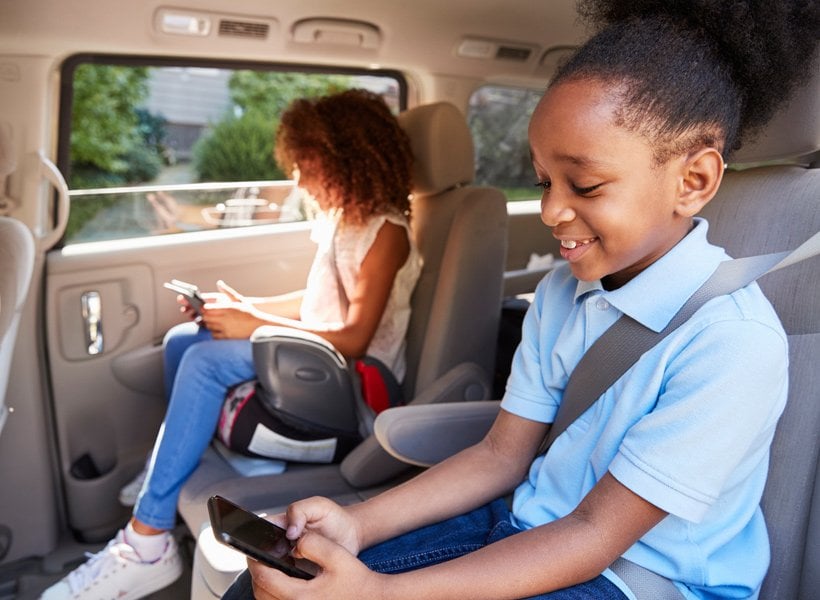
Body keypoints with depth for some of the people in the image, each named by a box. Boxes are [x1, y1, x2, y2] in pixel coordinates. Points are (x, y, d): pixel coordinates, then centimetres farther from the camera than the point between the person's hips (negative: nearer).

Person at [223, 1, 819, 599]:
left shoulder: (734, 341, -22)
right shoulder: (560, 292, 1)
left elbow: (594, 534, -20)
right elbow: (500, 455, 2)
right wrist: (356, 524, -12)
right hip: (527, 527, 6)